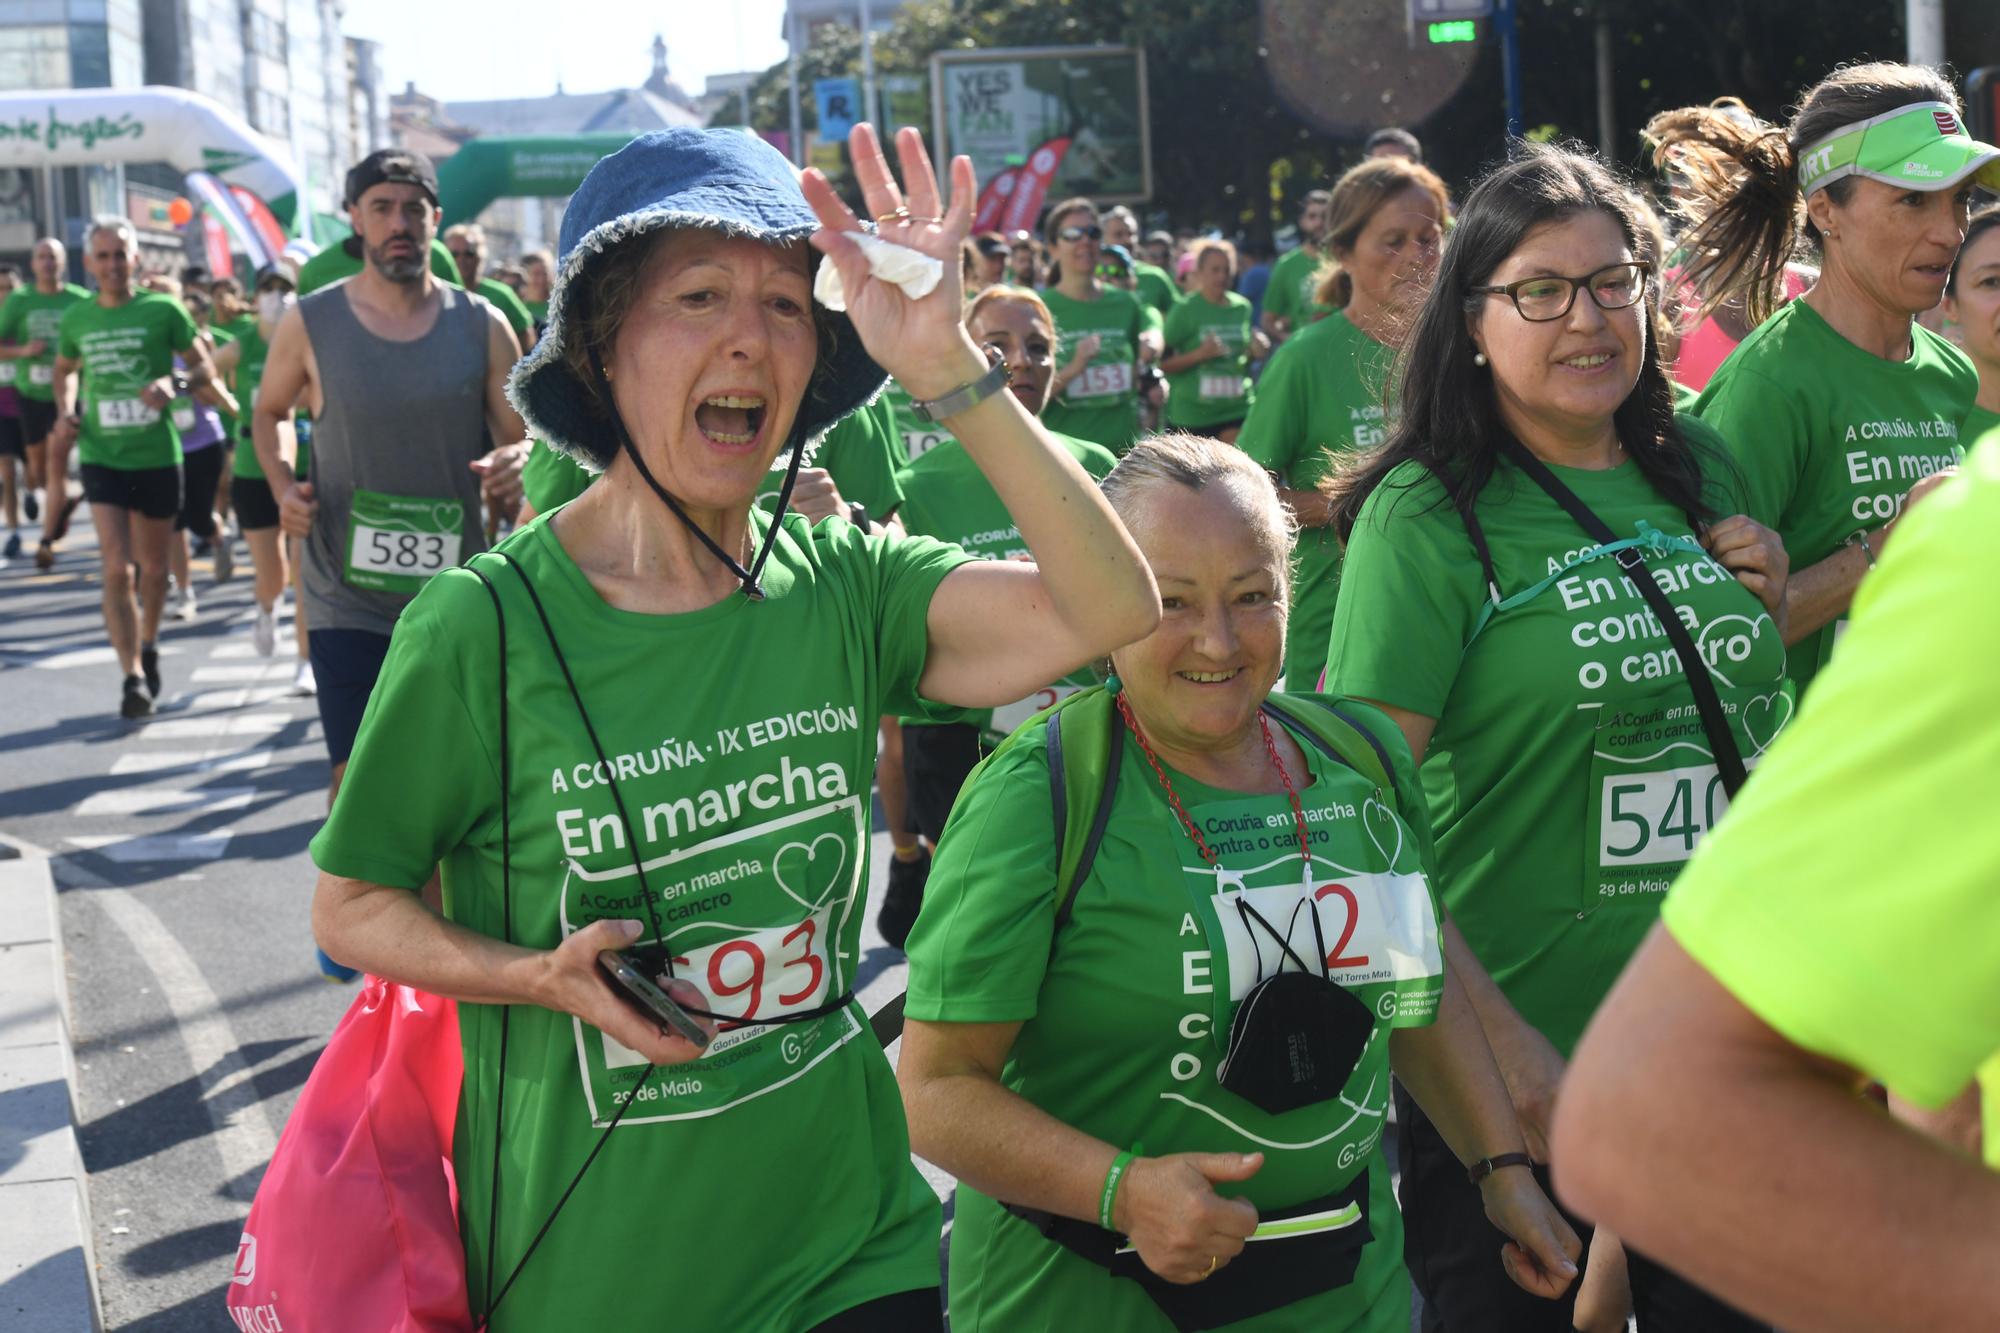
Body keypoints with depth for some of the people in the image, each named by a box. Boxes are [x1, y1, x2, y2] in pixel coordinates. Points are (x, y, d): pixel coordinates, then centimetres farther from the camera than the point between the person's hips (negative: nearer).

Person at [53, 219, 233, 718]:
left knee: (153, 568, 14)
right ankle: (133, 677, -10)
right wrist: (65, 413, 3)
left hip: (158, 457, 0)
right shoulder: (76, 318, 4)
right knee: (117, 569, -12)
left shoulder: (164, 310, -4)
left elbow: (205, 369, 1)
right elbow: (64, 372, 22)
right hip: (102, 458, 0)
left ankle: (149, 647, 40)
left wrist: (175, 383, -20)